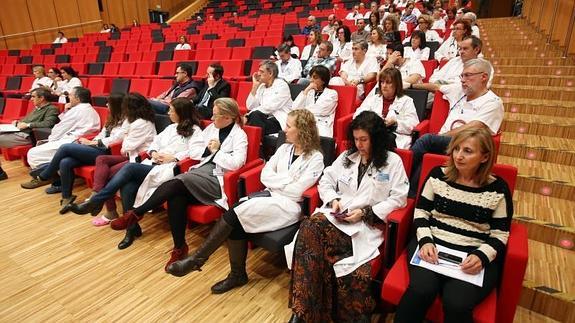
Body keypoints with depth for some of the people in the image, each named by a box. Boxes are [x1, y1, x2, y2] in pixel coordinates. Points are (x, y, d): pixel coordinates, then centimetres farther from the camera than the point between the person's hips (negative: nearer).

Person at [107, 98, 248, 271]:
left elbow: (236, 163, -14)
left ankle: (136, 213, -16)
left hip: (216, 180, -5)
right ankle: (179, 248, -16)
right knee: (176, 197, -26)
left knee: (176, 183, -30)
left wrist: (216, 151, -6)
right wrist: (207, 148, 1)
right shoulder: (211, 128, 19)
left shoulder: (239, 135, 0)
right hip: (200, 172, 6)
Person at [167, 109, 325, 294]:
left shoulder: (315, 158, -5)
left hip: (289, 204, -6)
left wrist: (276, 182, -3)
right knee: (236, 220, -22)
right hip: (271, 195, 6)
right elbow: (265, 175, 6)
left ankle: (197, 259, -9)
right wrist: (287, 181, -7)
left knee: (235, 214, -22)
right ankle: (237, 274, -6)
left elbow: (296, 190, -13)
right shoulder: (285, 148, 14)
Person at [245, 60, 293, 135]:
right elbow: (250, 107, 4)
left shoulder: (282, 85, -6)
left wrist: (248, 115, -17)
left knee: (255, 115, -29)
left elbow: (269, 107, -17)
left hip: (280, 121, -6)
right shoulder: (261, 86, 14)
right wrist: (255, 87, 0)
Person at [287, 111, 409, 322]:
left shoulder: (393, 161, 6)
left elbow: (398, 199, -1)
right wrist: (334, 200, -3)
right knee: (309, 228, -31)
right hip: (336, 215, 4)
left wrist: (365, 212, -10)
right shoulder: (347, 156, 18)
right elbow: (325, 182, 18)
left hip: (368, 223, -4)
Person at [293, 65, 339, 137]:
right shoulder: (309, 92, 21)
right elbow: (294, 108, 7)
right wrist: (306, 91, 2)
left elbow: (320, 111, -5)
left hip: (322, 128, -3)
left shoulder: (332, 94, 8)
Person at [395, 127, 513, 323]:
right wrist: (425, 241, -11)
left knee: (456, 303, -28)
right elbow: (421, 212, 6)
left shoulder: (497, 189, 1)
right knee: (421, 290, -29)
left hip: (475, 255, 0)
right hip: (432, 245, 1)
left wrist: (481, 256, -16)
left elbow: (500, 235, 3)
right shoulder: (438, 175, 5)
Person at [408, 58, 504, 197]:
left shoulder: (493, 102, 1)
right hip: (442, 144, 5)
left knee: (427, 139, -32)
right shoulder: (459, 90, 20)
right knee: (424, 161, -30)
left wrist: (441, 135, -13)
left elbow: (471, 129, -12)